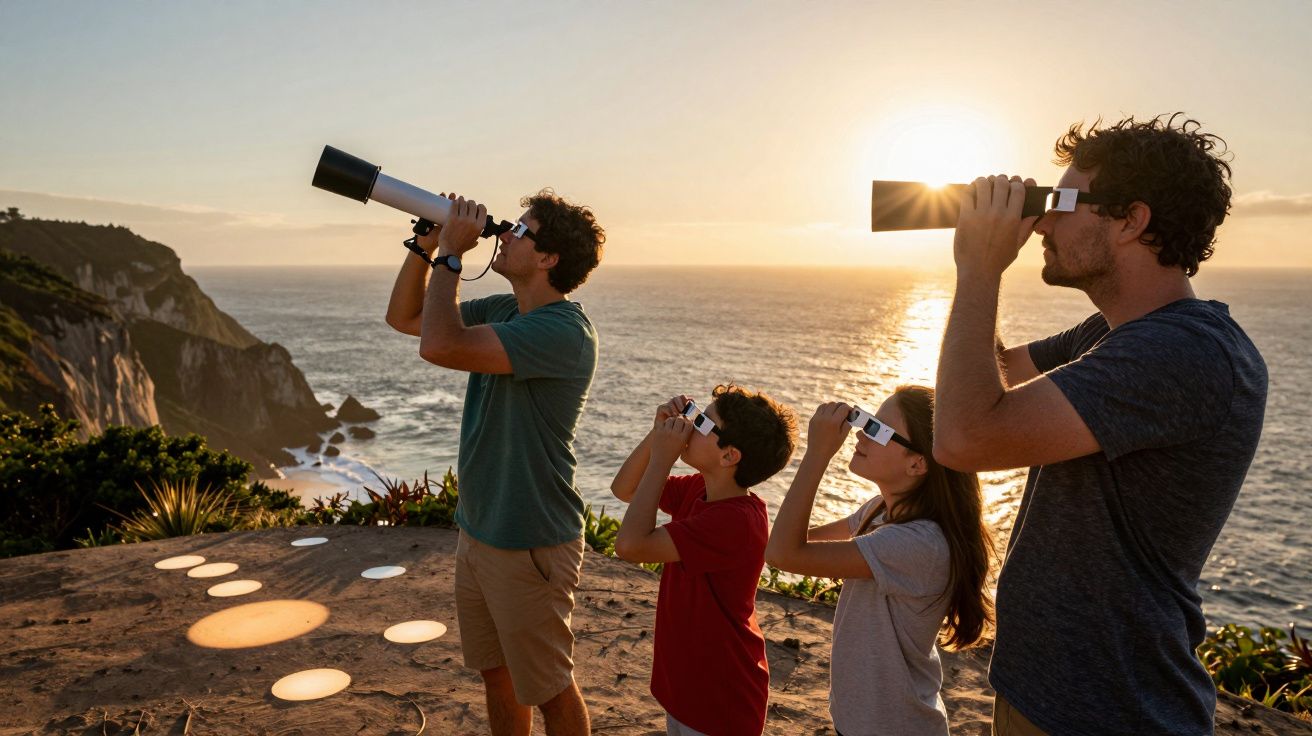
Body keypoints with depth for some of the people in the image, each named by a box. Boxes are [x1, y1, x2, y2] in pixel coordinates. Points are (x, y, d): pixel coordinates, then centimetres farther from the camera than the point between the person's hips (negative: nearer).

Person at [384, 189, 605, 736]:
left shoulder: (563, 332, -24)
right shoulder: (502, 312, 5)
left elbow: (440, 346, -34)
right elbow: (404, 318, 13)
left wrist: (450, 254, -20)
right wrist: (425, 246, -1)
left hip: (528, 546, -8)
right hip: (476, 530, 9)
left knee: (549, 692, 10)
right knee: (496, 675, 23)